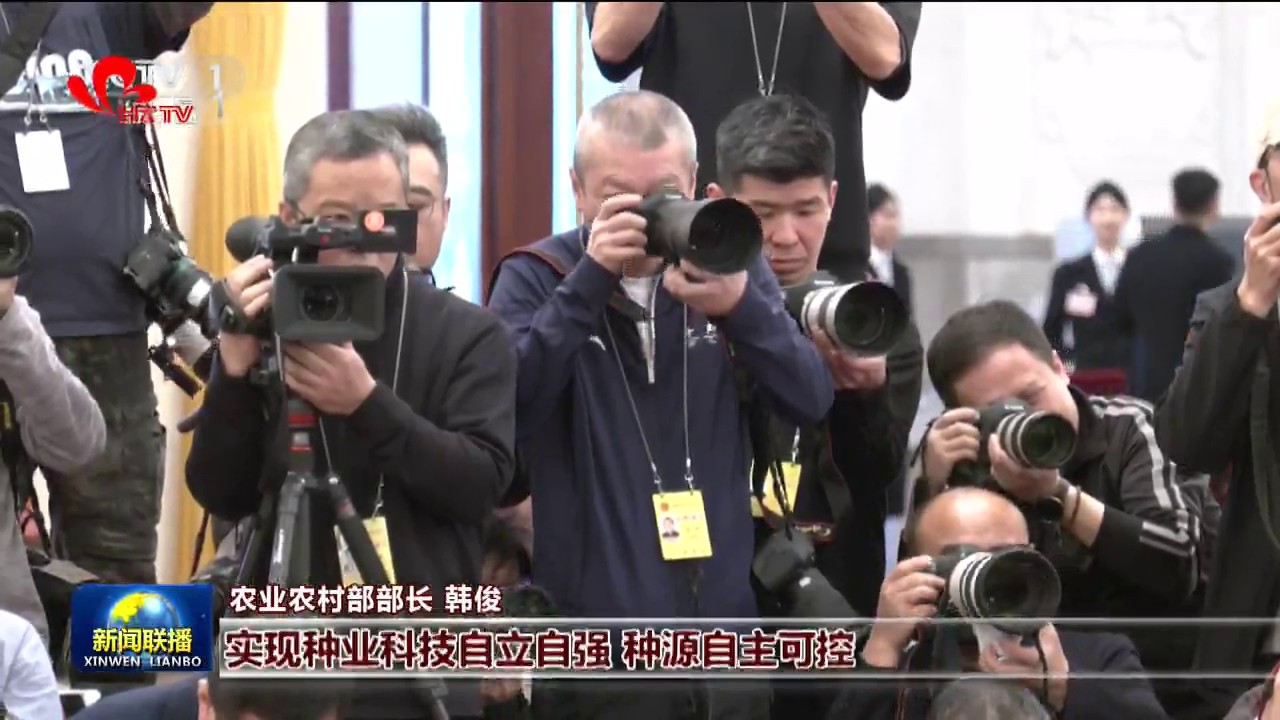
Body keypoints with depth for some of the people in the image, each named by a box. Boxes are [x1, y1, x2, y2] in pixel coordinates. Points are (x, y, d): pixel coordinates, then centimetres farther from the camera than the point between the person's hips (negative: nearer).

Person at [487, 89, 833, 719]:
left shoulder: (730, 263, 8)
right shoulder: (537, 278, 0)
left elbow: (812, 400, -3)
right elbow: (504, 406, -16)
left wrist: (741, 306, -21)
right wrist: (590, 279, -22)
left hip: (726, 623, 3)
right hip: (595, 633, -3)